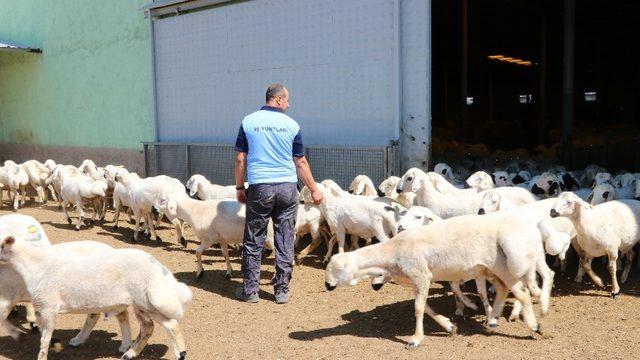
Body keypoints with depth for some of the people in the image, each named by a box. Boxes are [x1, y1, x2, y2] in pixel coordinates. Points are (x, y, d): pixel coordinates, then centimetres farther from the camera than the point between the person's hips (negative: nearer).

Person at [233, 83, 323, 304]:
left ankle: (250, 290, 13)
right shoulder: (291, 124, 1)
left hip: (259, 188, 0)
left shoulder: (248, 122, 3)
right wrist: (314, 190, 13)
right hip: (288, 187, 0)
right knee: (285, 242, 8)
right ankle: (282, 291, 13)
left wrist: (239, 188, 12)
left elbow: (240, 158, 3)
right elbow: (301, 163, 4)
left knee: (253, 242, 9)